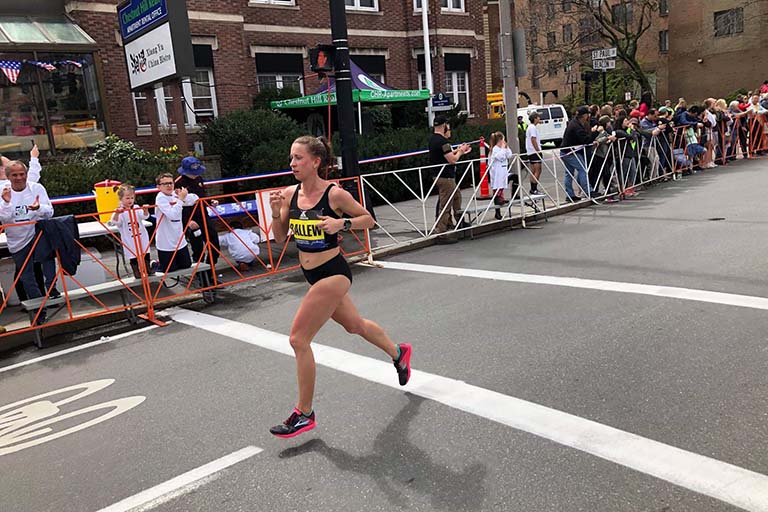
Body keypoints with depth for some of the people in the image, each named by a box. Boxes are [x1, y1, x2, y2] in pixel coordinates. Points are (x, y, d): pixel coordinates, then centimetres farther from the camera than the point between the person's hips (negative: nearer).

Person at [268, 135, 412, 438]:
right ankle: (398, 353, 52)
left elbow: (368, 219, -4)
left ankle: (304, 414, 7)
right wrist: (276, 213, -12)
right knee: (354, 325, 25)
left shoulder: (335, 194, -15)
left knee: (298, 339, -9)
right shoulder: (290, 194, 0)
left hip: (332, 274, -8)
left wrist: (341, 223, -21)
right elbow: (280, 237, 6)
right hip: (313, 275, 8)